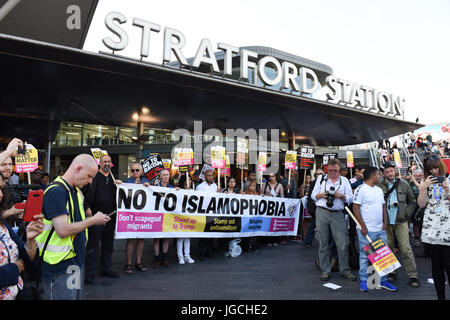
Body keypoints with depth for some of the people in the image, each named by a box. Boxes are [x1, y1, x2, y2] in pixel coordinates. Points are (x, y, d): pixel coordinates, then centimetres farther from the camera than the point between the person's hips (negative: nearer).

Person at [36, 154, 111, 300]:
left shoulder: (76, 191, 10)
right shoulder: (56, 191, -20)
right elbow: (63, 230, -26)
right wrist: (93, 220, -16)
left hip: (76, 260, 9)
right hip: (60, 266, -9)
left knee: (76, 295, 19)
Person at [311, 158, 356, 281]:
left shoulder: (344, 180, 13)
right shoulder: (321, 179, 13)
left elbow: (350, 198, 7)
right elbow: (313, 195, 12)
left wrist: (341, 196, -11)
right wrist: (321, 195, -8)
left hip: (338, 214, 0)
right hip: (322, 212, 0)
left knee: (343, 243, -2)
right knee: (323, 243, 4)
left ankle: (345, 270, 14)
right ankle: (325, 270, 14)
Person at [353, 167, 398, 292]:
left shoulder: (379, 190, 14)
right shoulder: (361, 189, -10)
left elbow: (383, 207, 19)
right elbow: (355, 208, -13)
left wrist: (385, 223, 7)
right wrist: (363, 227, -14)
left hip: (380, 230, 7)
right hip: (366, 230, -7)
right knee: (365, 256, 2)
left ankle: (383, 280, 25)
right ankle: (363, 281, 14)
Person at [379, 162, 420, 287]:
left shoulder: (404, 184, 5)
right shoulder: (379, 186, -1)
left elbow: (412, 202, 12)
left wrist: (406, 214, 0)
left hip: (400, 221, 0)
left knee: (405, 249, 0)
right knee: (388, 248, 10)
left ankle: (413, 275, 9)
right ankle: (391, 272, 23)